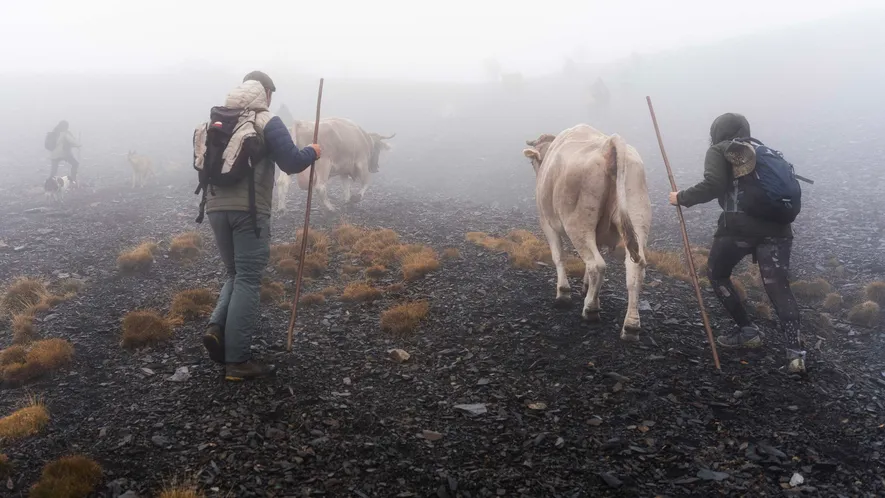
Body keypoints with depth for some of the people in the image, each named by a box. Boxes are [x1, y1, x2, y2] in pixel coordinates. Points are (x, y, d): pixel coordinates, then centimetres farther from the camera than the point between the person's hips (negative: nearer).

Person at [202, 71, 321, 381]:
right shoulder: (267, 122, -3)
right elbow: (291, 163, -10)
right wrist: (312, 152, 8)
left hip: (216, 208, 6)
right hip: (249, 210, -6)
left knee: (236, 275, 21)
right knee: (248, 282, -1)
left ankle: (217, 328, -1)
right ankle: (238, 361, -1)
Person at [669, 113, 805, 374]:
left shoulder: (719, 151, 10)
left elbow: (713, 186, -7)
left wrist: (682, 198, 4)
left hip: (740, 224, -5)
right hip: (776, 225, 5)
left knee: (718, 274, 19)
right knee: (778, 287, 5)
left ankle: (748, 330, 21)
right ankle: (795, 352, -9)